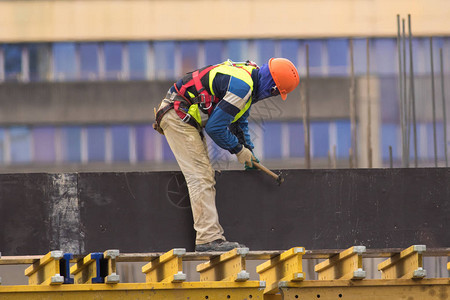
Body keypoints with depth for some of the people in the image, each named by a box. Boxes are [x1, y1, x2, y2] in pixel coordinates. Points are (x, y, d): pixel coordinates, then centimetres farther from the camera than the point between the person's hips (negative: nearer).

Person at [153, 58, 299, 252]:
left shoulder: (249, 79, 10)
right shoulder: (242, 87, -24)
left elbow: (239, 121, 26)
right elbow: (215, 127, -22)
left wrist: (248, 151, 16)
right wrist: (239, 150, -8)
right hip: (178, 117, -11)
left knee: (205, 178, 8)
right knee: (200, 178, -14)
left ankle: (212, 237, 7)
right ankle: (208, 238, -17)